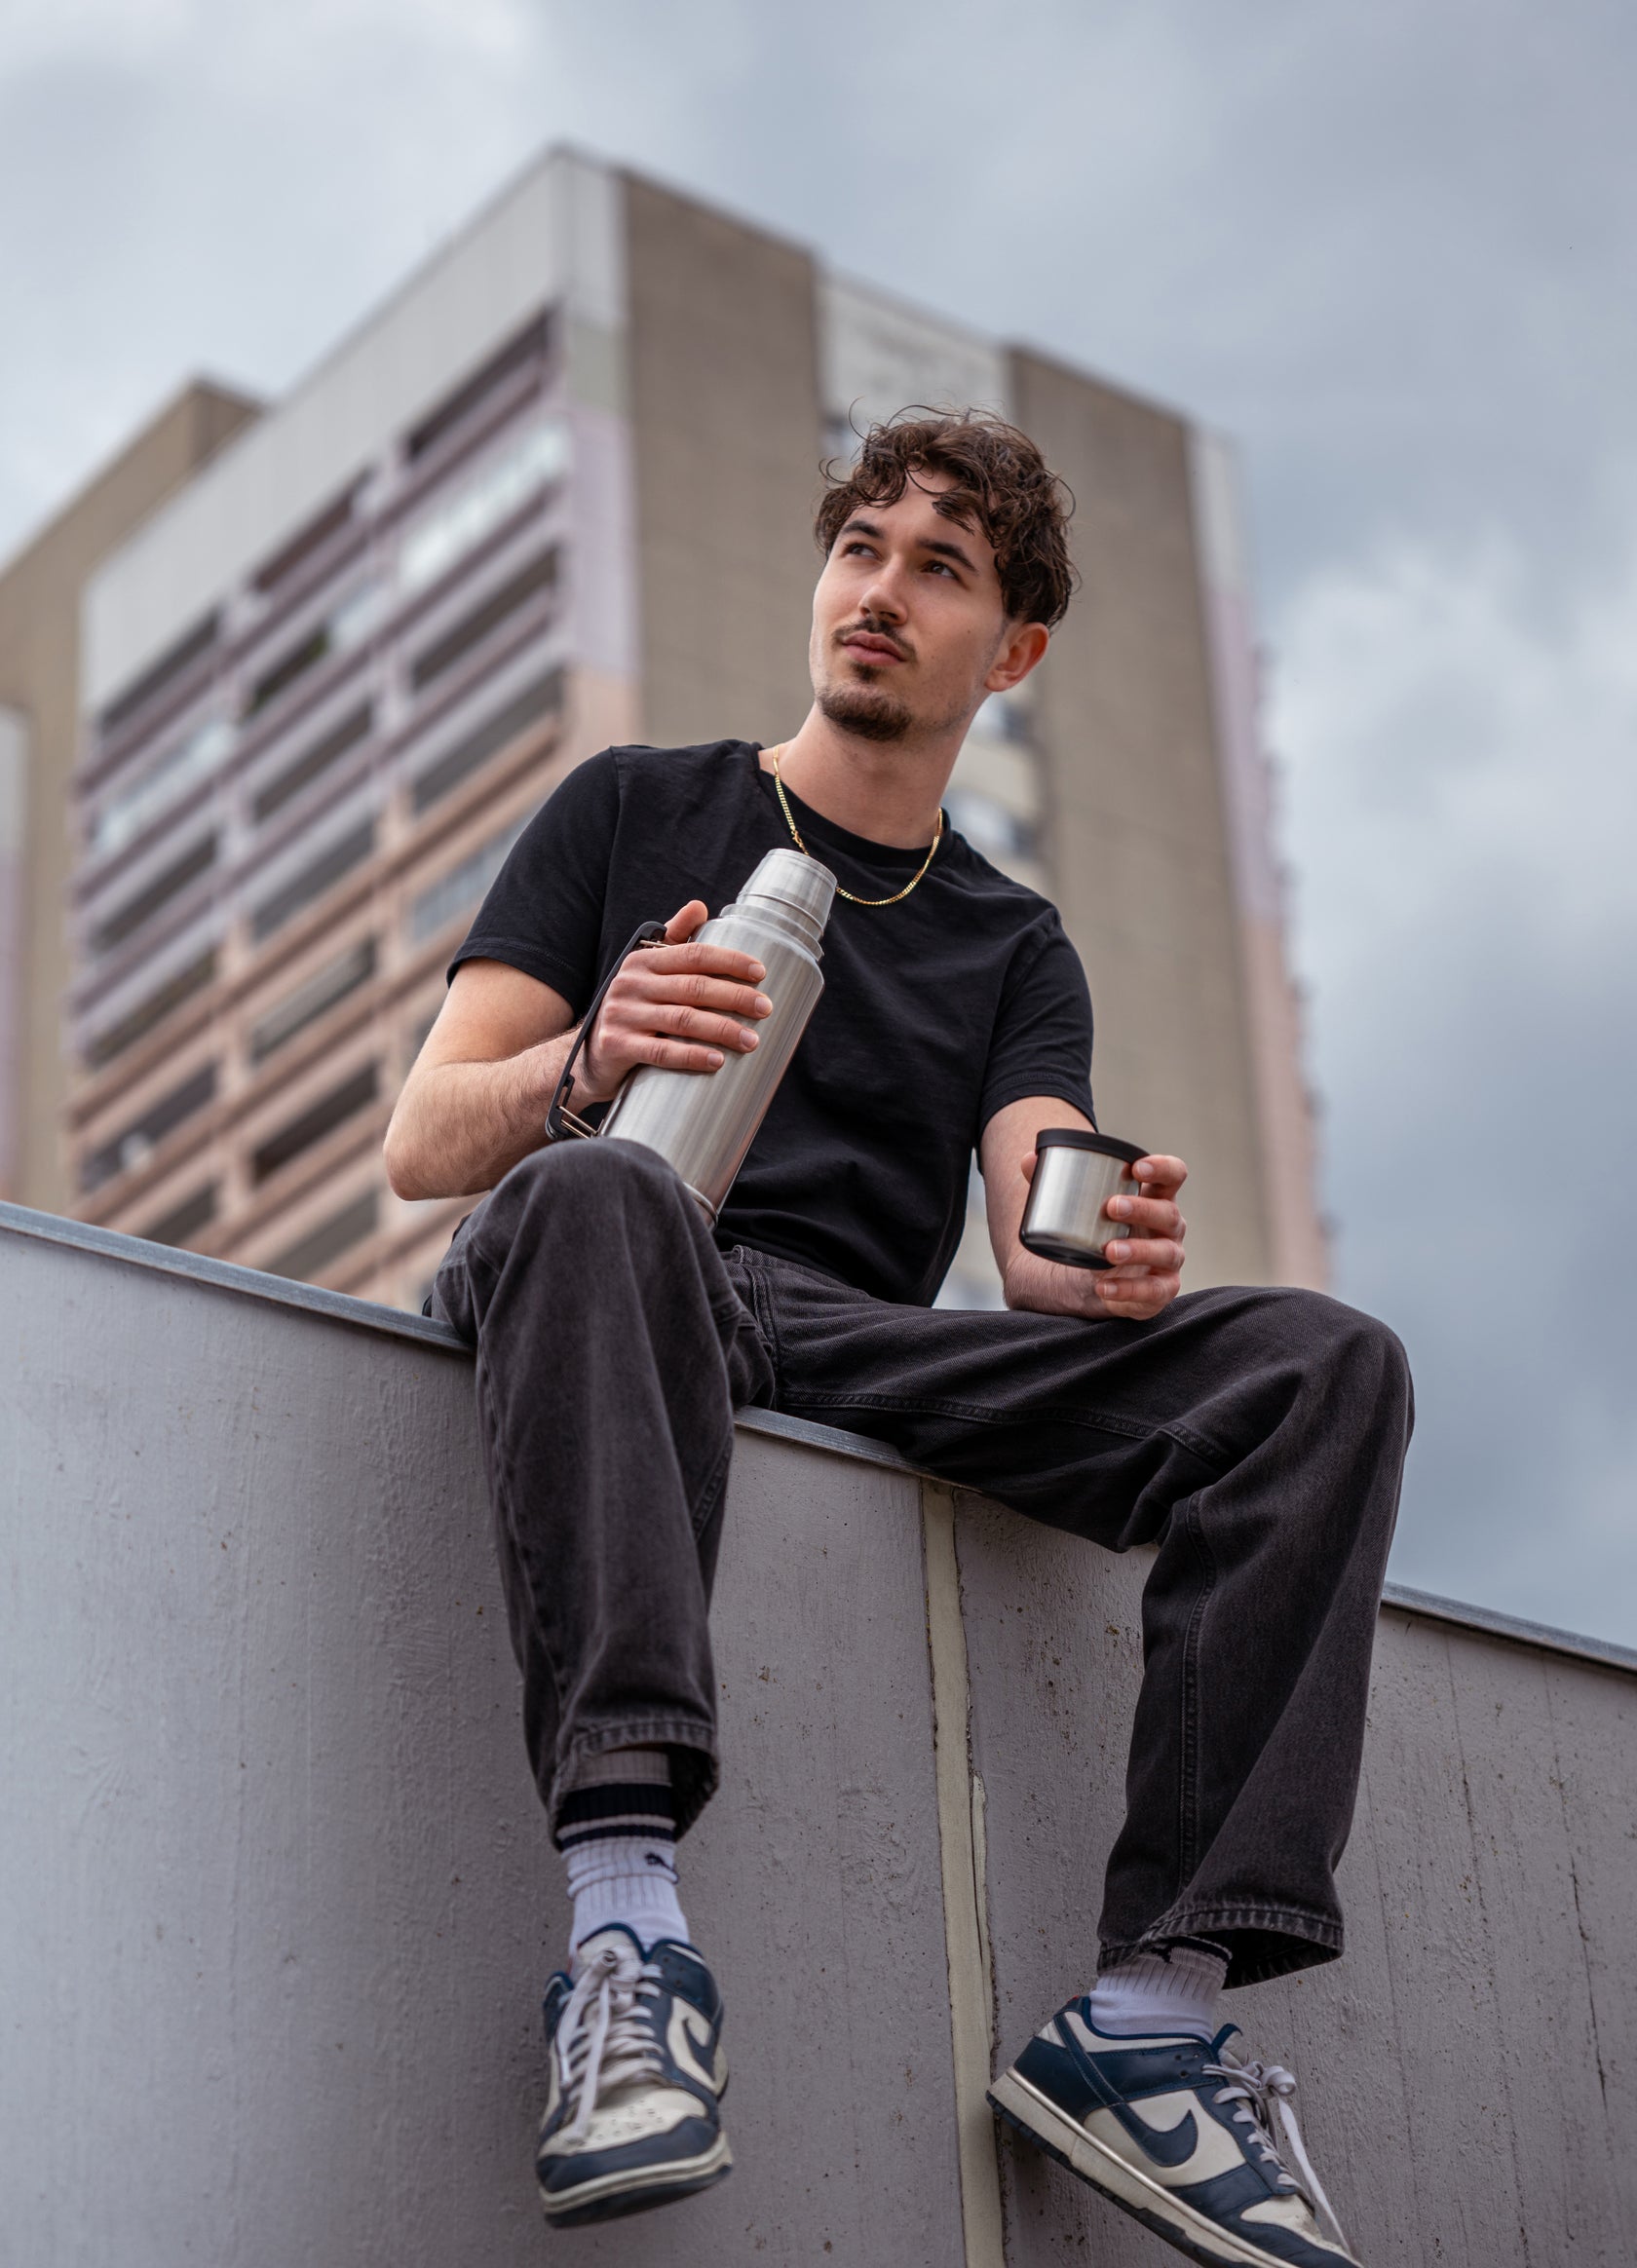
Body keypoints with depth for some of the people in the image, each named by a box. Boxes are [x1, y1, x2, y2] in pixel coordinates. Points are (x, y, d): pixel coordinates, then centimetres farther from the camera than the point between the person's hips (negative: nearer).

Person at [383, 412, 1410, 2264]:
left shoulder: (1012, 946, 25)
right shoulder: (635, 811, 18)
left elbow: (1036, 1245, 7)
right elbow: (420, 1142, 7)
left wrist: (1109, 1263, -19)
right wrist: (586, 1064, -16)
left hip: (867, 1352, 3)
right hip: (646, 1302, -2)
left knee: (1323, 1364, -20)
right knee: (595, 1197, -39)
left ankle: (1152, 2013, -29)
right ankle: (624, 1906, -50)